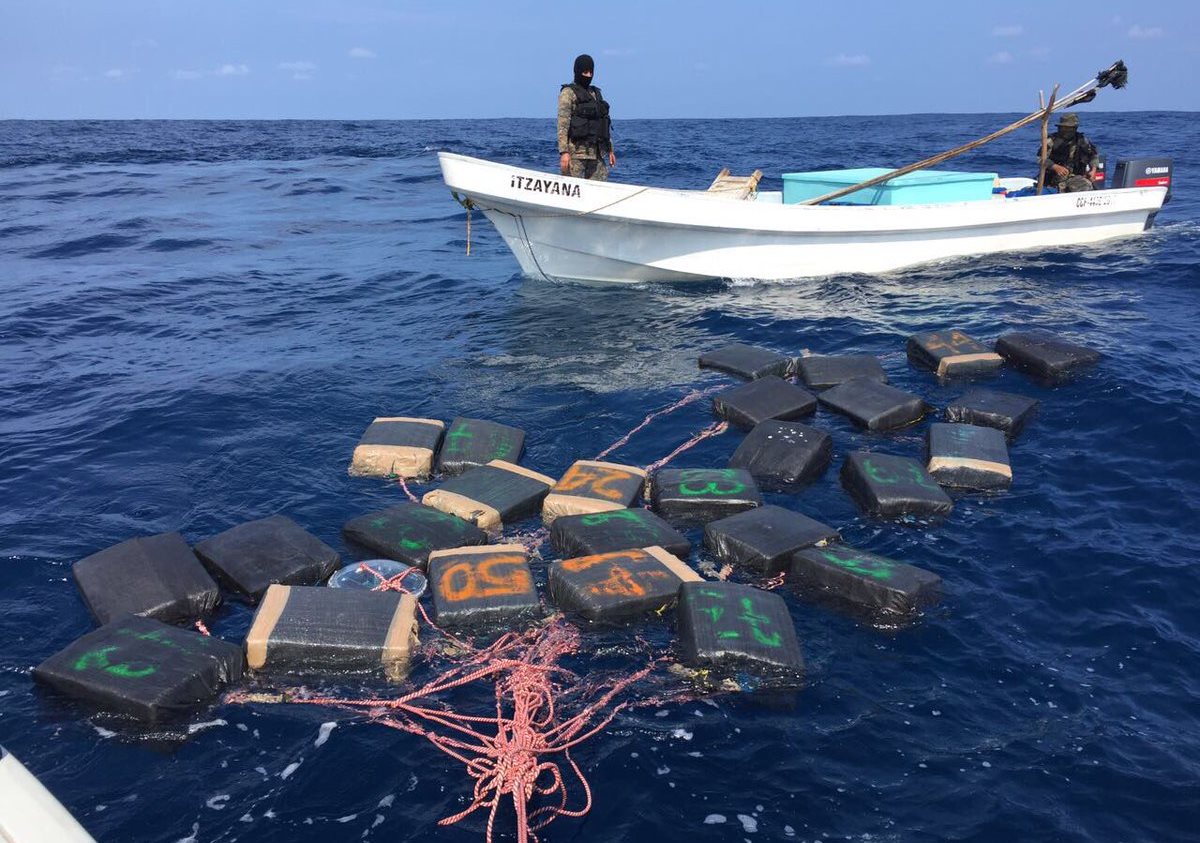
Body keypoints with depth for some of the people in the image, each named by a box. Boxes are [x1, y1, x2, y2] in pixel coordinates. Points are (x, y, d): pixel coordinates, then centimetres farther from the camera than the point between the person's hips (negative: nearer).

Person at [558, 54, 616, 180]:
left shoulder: (595, 93, 19)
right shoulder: (568, 93, -3)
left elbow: (605, 123, 22)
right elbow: (562, 124, -11)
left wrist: (610, 149, 17)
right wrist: (564, 152, -20)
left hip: (597, 153, 7)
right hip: (576, 152, -7)